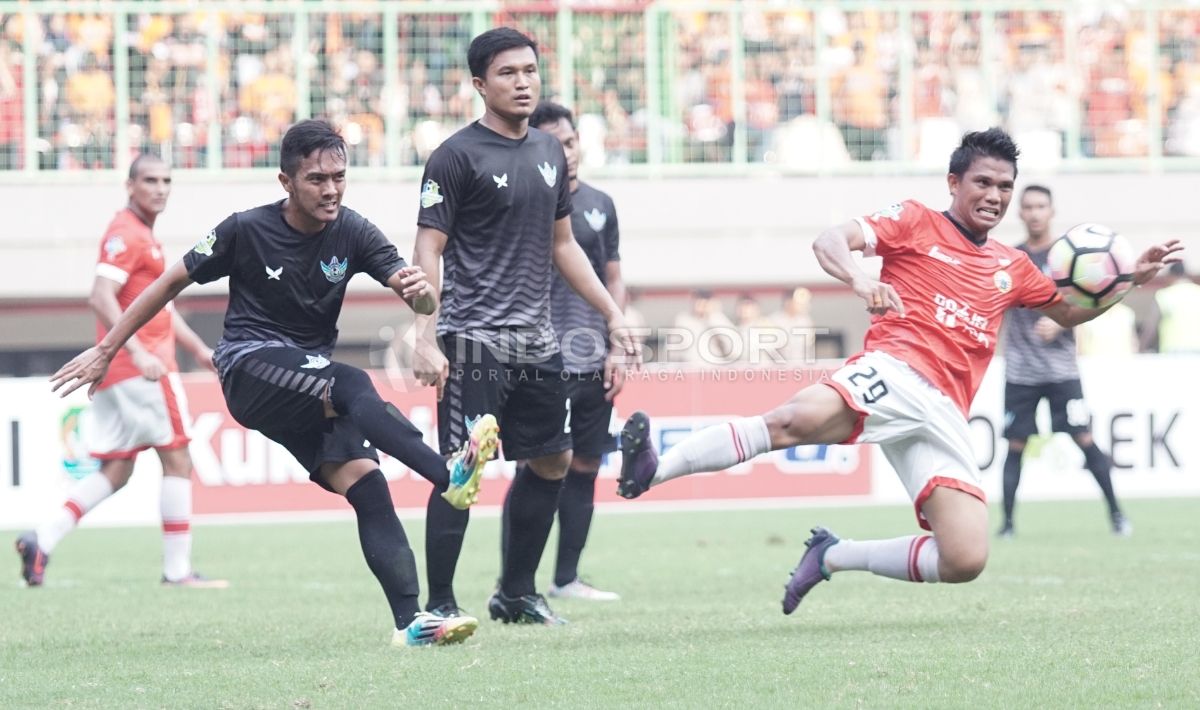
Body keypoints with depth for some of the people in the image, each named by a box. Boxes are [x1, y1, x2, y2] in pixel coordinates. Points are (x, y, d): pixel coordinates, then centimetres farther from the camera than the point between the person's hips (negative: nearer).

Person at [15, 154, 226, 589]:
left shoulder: (142, 235, 21)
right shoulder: (125, 234, -10)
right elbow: (101, 298, -22)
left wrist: (197, 348, 28)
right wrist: (139, 352, -29)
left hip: (116, 371, 10)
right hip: (139, 367, -10)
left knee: (116, 472, 8)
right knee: (177, 459, -4)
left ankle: (41, 540, 0)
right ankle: (177, 569, -3)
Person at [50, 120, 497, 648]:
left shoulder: (352, 233, -2)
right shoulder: (247, 230, -9)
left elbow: (420, 301, -10)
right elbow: (171, 283, 2)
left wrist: (419, 290, -36)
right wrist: (105, 351, 4)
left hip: (310, 386, 4)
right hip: (248, 367, -4)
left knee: (363, 478, -18)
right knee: (354, 387, -33)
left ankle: (410, 621, -25)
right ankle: (451, 475, -48)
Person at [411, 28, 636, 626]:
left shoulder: (549, 153, 13)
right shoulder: (457, 156, -8)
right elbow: (427, 252, -10)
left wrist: (612, 315, 19)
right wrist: (426, 340, -19)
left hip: (537, 342, 8)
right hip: (475, 344, -8)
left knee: (550, 463, 13)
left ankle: (516, 594, 25)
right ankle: (439, 606, -5)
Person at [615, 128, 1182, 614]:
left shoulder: (1010, 267, 26)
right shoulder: (916, 223, 11)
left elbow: (1071, 311, 41)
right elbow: (830, 241, -3)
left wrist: (1131, 279, 26)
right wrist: (859, 280, -24)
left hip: (944, 416, 5)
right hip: (894, 373, -5)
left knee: (965, 561, -13)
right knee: (800, 418, -39)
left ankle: (832, 556, 8)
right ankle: (653, 470, -39)